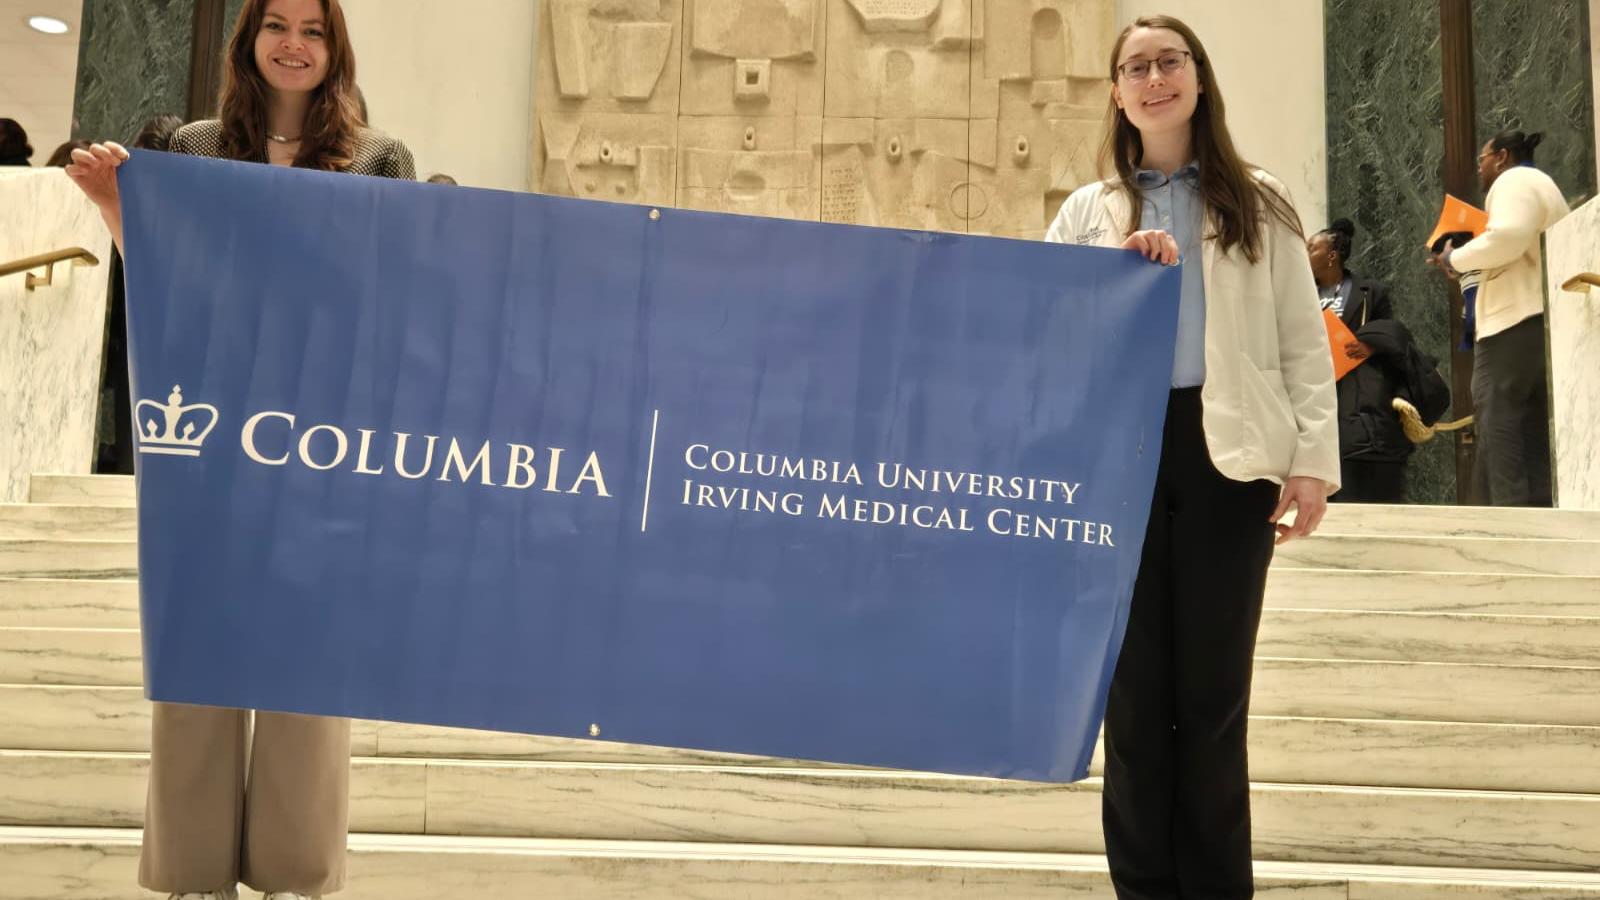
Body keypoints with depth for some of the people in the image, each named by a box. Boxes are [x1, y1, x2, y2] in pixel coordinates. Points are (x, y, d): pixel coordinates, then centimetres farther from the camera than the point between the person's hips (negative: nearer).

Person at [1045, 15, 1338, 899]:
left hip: (1227, 457, -1)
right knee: (1135, 686, 5)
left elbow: (1304, 342, 5)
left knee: (1214, 687, 4)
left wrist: (1313, 458, -5)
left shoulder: (1259, 204, 11)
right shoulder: (1087, 211, 13)